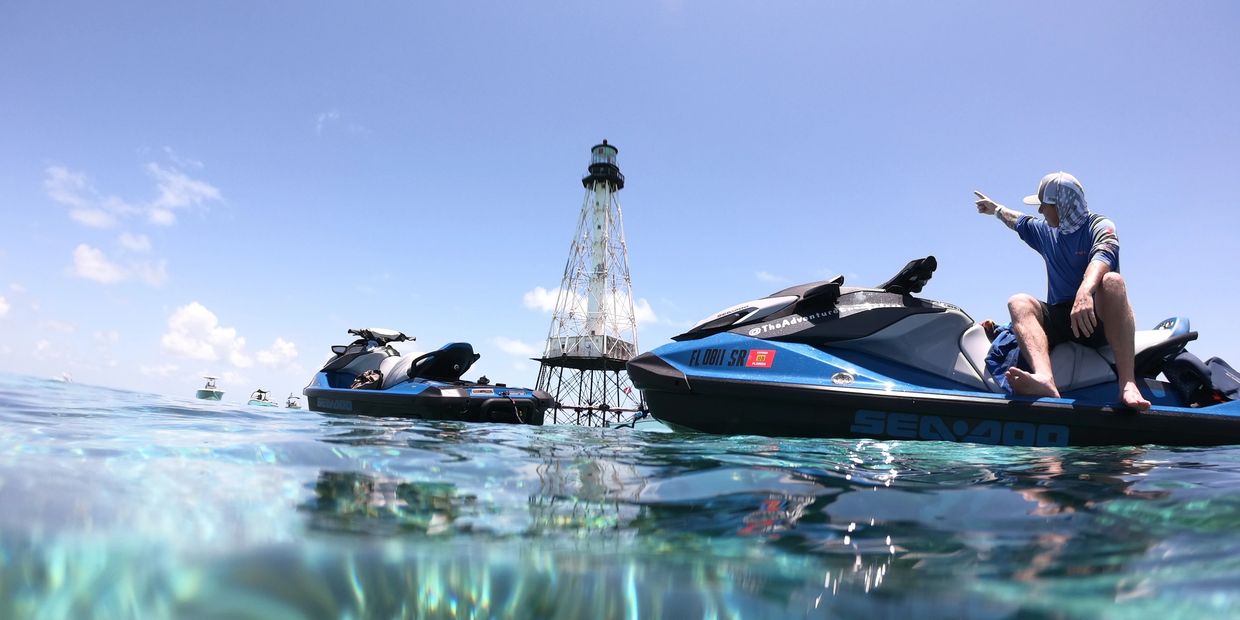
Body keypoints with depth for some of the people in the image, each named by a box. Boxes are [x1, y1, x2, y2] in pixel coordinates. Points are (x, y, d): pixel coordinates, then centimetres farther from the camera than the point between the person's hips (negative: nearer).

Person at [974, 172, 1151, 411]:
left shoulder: (1100, 226, -2)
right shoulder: (1046, 231, 18)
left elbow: (1101, 259, -26)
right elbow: (1018, 221, 41)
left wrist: (1085, 292, -46)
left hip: (1096, 319, -4)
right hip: (1058, 318, 5)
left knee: (1112, 281, -34)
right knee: (1018, 302, -24)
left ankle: (1127, 384, -48)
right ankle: (1045, 379, -55)